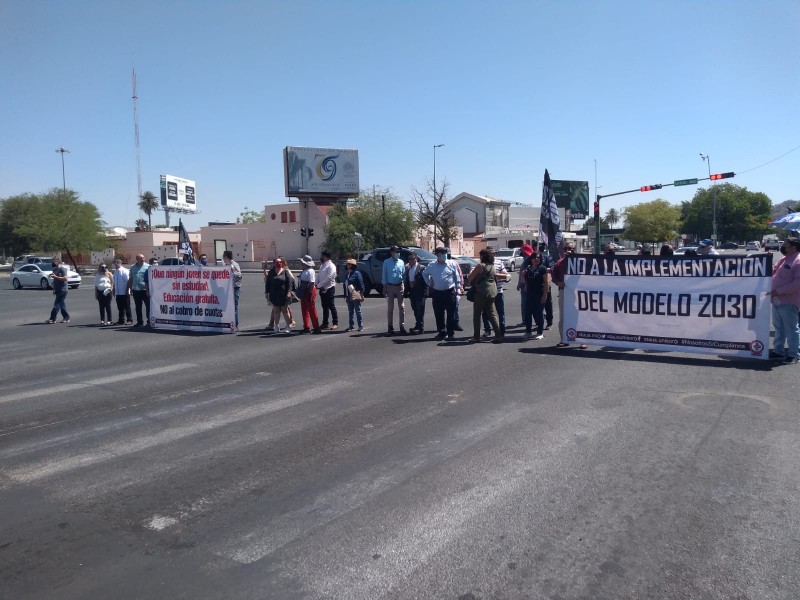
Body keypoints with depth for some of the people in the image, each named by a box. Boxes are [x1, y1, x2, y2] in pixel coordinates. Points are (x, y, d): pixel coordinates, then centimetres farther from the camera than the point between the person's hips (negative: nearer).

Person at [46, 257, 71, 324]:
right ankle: (66, 318, 15)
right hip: (57, 290, 9)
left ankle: (52, 319, -10)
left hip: (62, 290, -9)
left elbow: (65, 278, -20)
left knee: (57, 304, -10)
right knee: (62, 304, 10)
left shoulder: (62, 269, -10)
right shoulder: (54, 270, 15)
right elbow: (54, 280, 21)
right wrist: (54, 289, 17)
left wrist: (55, 277, -21)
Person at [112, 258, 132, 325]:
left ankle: (129, 320, 4)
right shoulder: (115, 272, 12)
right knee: (120, 308, 9)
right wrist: (114, 291, 14)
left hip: (125, 293, -6)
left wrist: (127, 291, -15)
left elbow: (128, 281, -11)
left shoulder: (125, 271, -8)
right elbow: (114, 283, 17)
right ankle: (121, 320, 15)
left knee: (127, 307, -1)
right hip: (118, 293, 6)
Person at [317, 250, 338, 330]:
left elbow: (328, 278, -20)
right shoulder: (322, 265, 15)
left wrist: (318, 285, -19)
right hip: (322, 289, 8)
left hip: (329, 289, -8)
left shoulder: (331, 266, -13)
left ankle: (335, 323, 5)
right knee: (324, 307, 11)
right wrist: (316, 284, -4)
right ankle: (325, 323, 18)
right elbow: (319, 276, 15)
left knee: (331, 306, -3)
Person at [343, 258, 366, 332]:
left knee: (358, 311, 0)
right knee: (350, 311, 11)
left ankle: (361, 326, 6)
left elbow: (361, 284, -10)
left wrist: (361, 295, -14)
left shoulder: (356, 273, -8)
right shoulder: (347, 275, 14)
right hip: (349, 296, 7)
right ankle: (351, 326, 18)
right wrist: (345, 296, 16)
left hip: (355, 296, -7)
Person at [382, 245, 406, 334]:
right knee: (390, 308, 5)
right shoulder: (386, 262, -3)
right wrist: (384, 288, -5)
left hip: (399, 286, 2)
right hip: (390, 286, -2)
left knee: (401, 307, 2)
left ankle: (402, 326, 7)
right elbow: (384, 275, -2)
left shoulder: (401, 262, 5)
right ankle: (390, 327, 12)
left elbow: (403, 273, 8)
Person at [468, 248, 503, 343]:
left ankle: (476, 337, 4)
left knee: (477, 315, 3)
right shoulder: (493, 267, 11)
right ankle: (498, 335, 5)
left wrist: (471, 272, 14)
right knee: (492, 314, 11)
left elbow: (470, 278, -7)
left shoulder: (481, 266, -10)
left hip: (481, 292, -7)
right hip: (492, 292, 7)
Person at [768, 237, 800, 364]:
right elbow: (774, 272, 26)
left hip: (788, 302, -9)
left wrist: (779, 291, -23)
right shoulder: (784, 259, 13)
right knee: (779, 327, 17)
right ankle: (778, 351, 27)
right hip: (777, 300, 9)